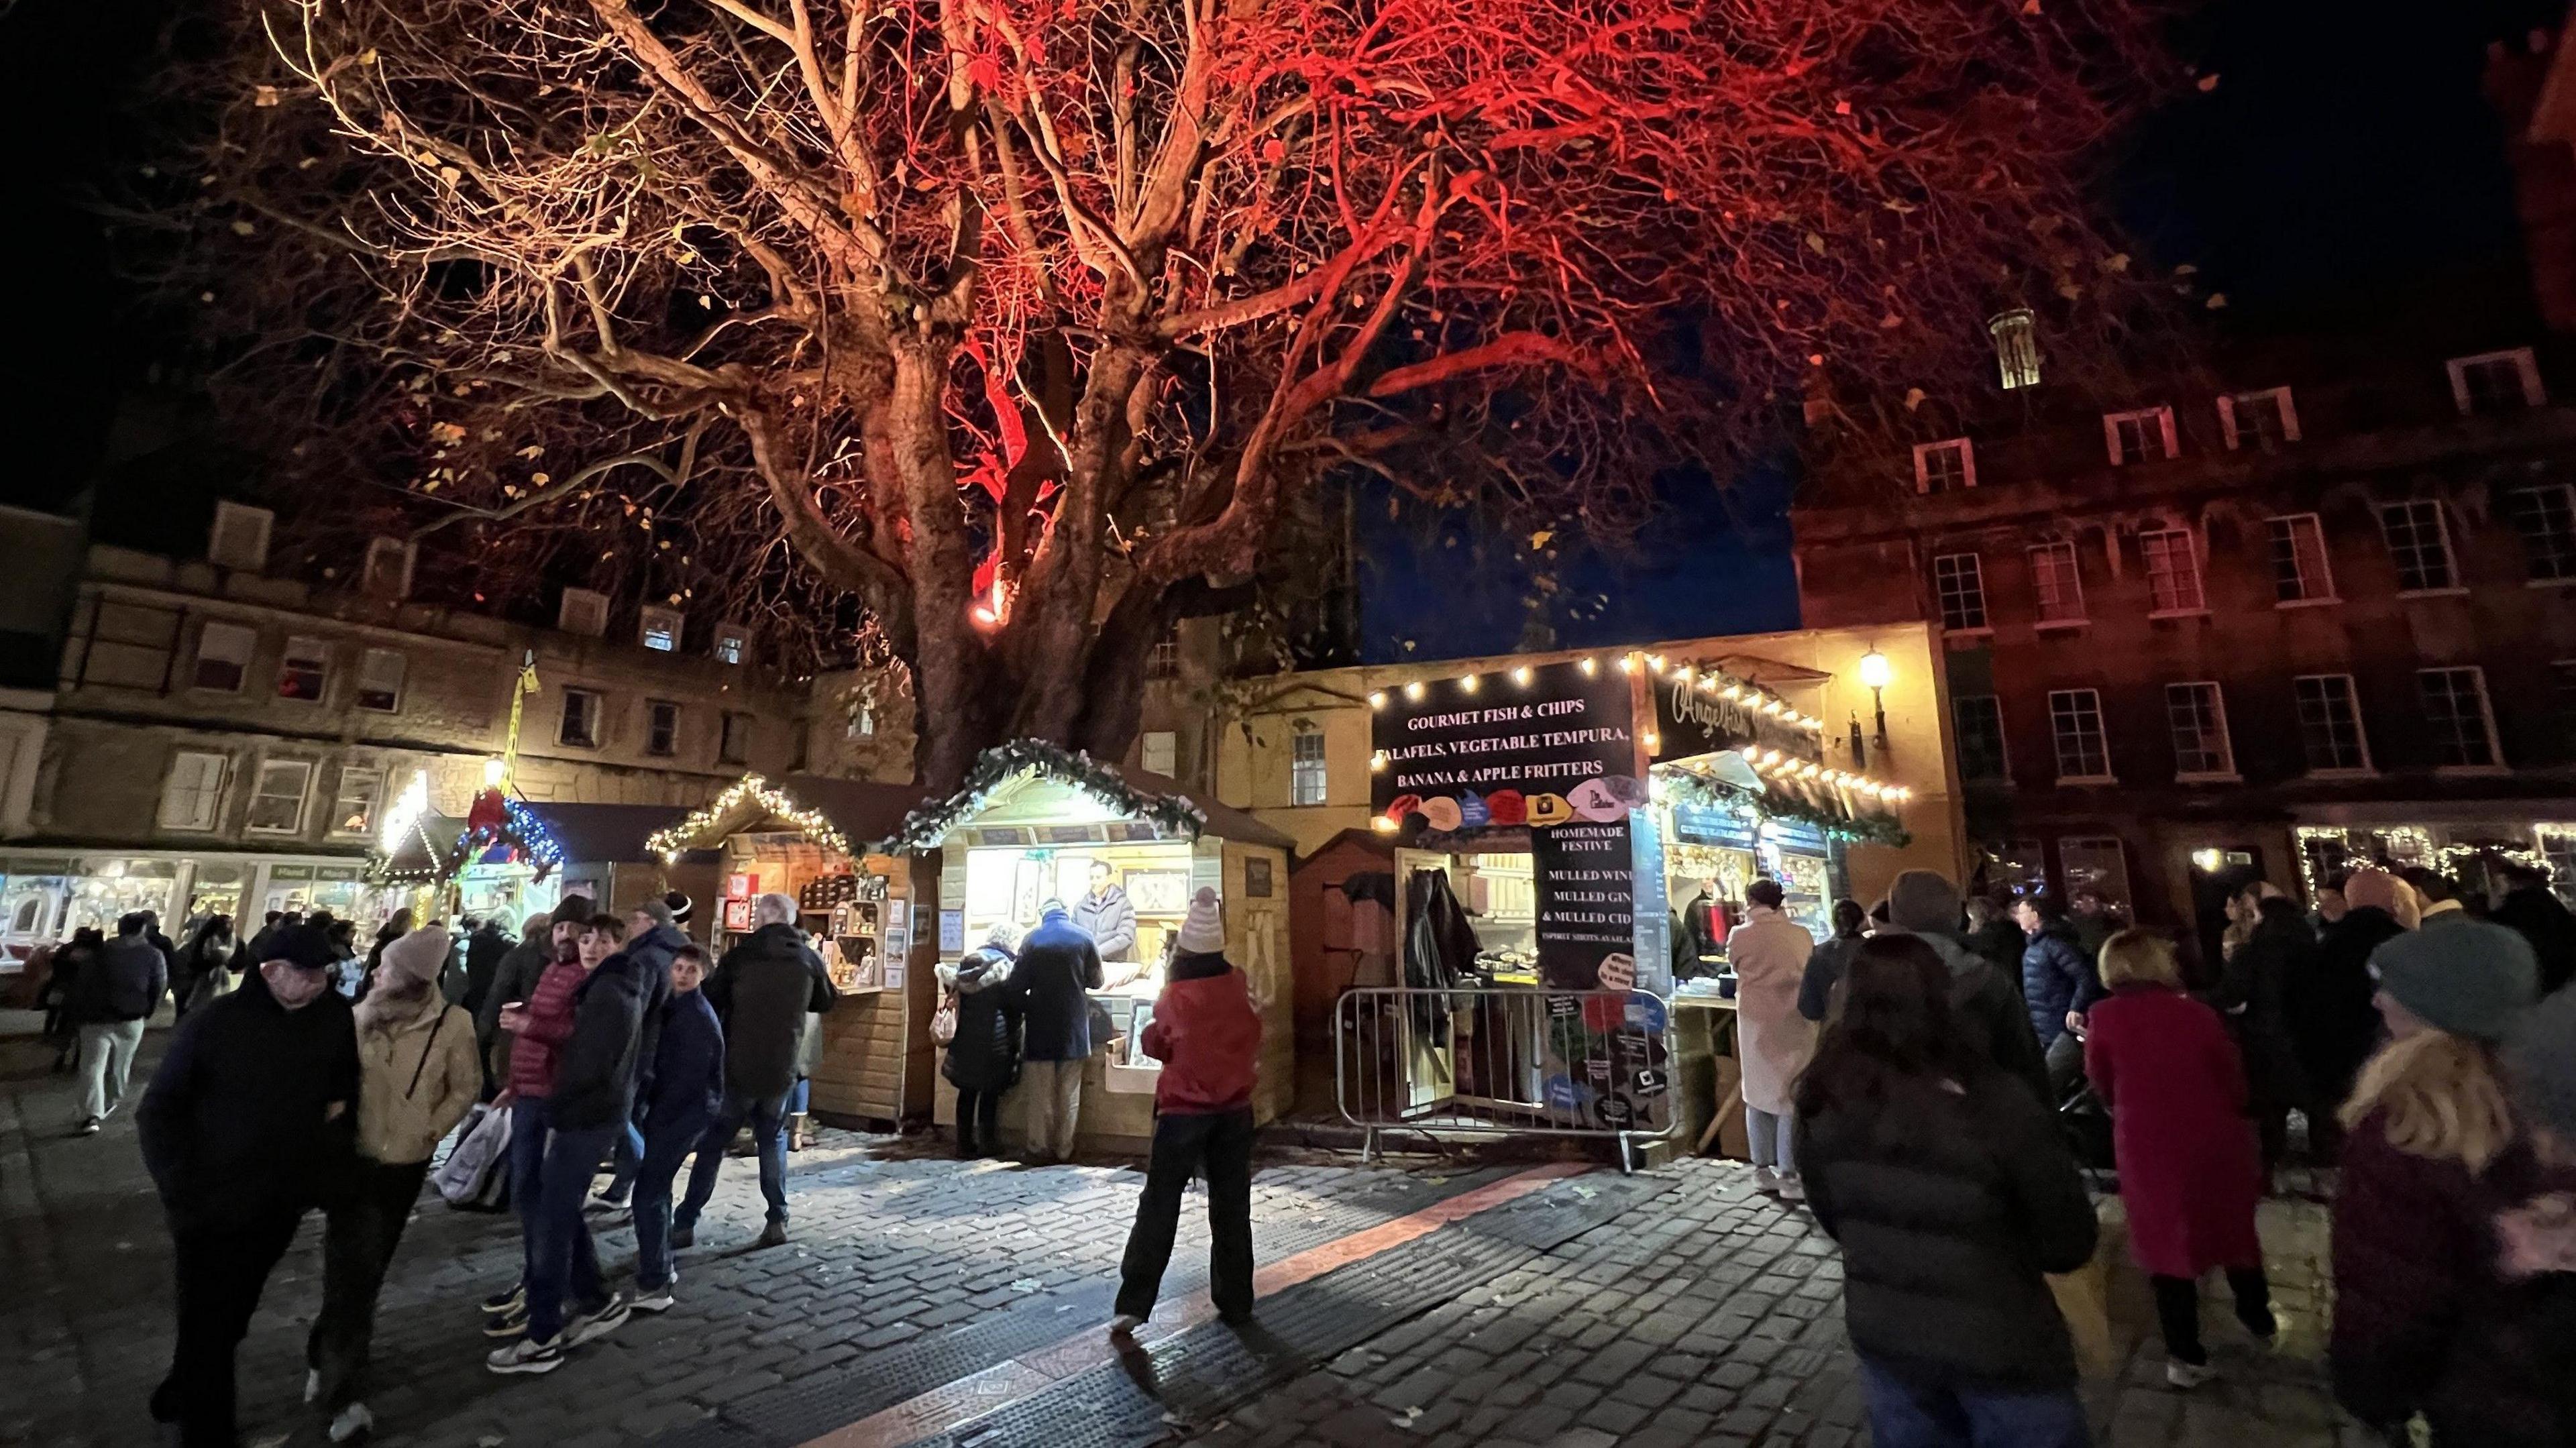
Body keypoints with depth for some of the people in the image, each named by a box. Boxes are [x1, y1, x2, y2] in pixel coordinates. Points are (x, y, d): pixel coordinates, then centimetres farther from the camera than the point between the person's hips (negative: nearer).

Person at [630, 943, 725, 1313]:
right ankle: (660, 1268, 34)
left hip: (687, 1112, -10)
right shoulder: (675, 1007, 10)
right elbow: (665, 1066, 15)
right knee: (657, 1188, 20)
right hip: (674, 1109, 10)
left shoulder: (699, 1018, -19)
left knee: (647, 1193, -10)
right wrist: (653, 1108, 3)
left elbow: (690, 1079, -20)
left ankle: (654, 1287, -5)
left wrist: (656, 1117, -14)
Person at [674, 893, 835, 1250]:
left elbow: (709, 1007, -2)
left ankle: (685, 1224, 15)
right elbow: (826, 1002, 14)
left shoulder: (737, 957, -9)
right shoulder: (809, 960, -3)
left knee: (711, 1146, 12)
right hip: (781, 1072, 2)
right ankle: (777, 1221, 12)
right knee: (773, 1143, 17)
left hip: (736, 1069, -2)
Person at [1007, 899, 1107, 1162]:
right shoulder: (1083, 937, -4)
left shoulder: (1033, 939, -6)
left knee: (1041, 1094, 10)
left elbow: (1016, 986, -9)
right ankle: (1064, 1149, 15)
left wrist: (1027, 1008, 7)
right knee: (1069, 1095, 10)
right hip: (1074, 1029, 1)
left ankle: (1039, 1148, 15)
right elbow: (1096, 981, 3)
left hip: (1040, 1027, 0)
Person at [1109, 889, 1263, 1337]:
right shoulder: (1239, 986, -6)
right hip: (1235, 1109, 3)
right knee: (1232, 1207, 13)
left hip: (1184, 1110, -3)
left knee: (1159, 1206, 5)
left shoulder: (1175, 997, -14)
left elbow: (1154, 1044, 1)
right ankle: (1236, 1301, 21)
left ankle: (1133, 1304, 3)